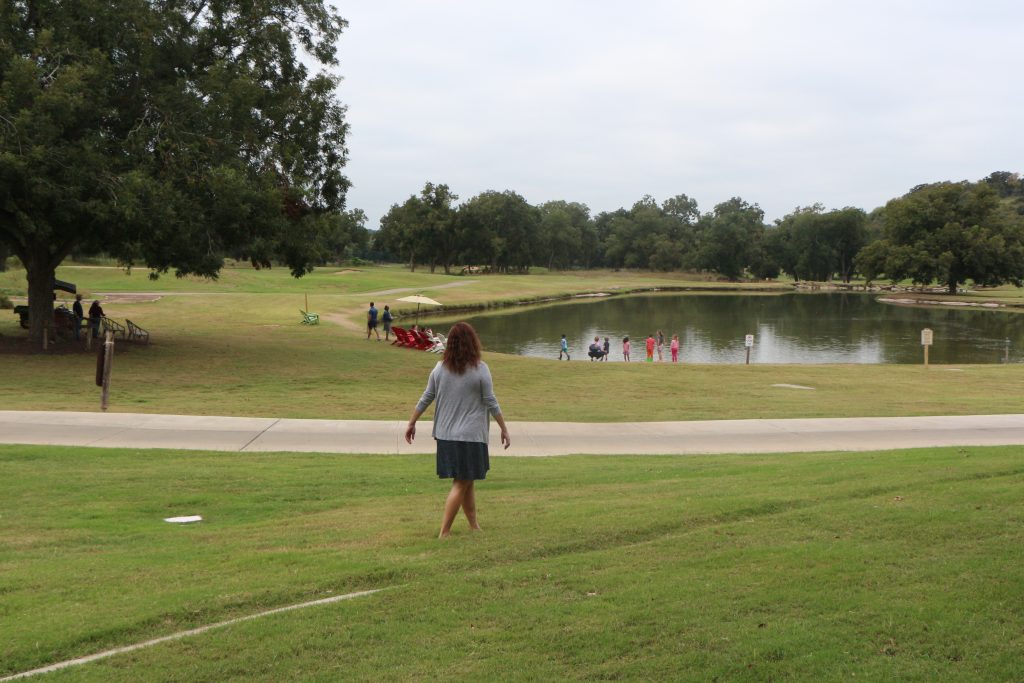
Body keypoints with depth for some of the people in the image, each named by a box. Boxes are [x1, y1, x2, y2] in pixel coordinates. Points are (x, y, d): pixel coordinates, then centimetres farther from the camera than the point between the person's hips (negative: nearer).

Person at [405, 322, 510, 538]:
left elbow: (426, 399, 7)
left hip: (446, 435, 5)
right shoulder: (480, 369, -9)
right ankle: (444, 532, -4)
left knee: (466, 482, 17)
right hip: (471, 436, -5)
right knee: (461, 484, 0)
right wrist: (504, 429, 2)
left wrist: (412, 423, 17)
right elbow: (491, 403, -7)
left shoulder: (440, 368, 3)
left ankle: (474, 526, 25)